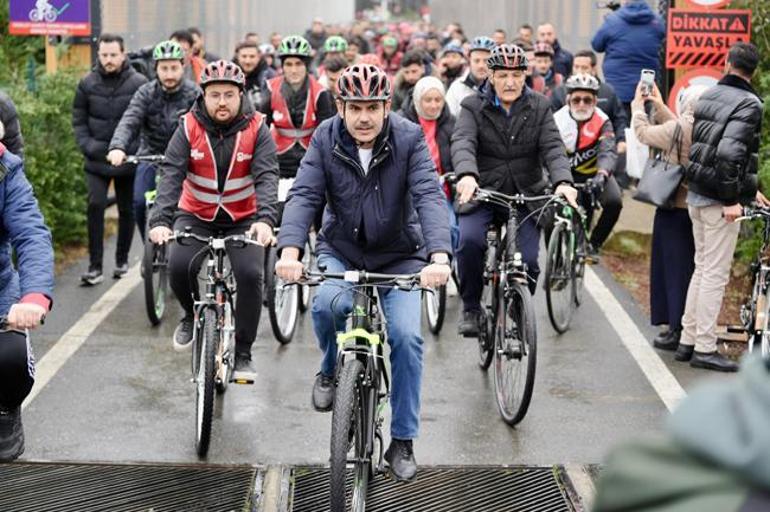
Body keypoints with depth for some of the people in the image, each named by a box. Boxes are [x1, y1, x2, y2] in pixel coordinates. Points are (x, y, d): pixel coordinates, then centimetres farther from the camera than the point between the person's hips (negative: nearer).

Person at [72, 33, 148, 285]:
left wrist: (140, 149, -11)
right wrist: (87, 146, -5)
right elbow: (78, 120, 8)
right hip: (97, 160, 1)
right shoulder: (88, 84, 2)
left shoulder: (139, 83, -5)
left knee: (127, 210, 10)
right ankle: (95, 266, -7)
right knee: (95, 205, -12)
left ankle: (122, 260, 27)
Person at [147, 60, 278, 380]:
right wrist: (160, 220, -35)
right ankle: (193, 315, 11)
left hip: (243, 219, 0)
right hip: (196, 215, 1)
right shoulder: (189, 127, -10)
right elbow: (171, 174, -19)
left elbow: (267, 176, -22)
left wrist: (265, 218, -40)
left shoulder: (256, 129, -11)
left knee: (250, 274, -21)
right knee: (179, 266, -23)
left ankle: (242, 353, -4)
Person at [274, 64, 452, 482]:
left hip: (398, 255, 0)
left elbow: (429, 198, -26)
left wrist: (439, 257, -42)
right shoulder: (326, 139, -10)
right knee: (328, 303, -31)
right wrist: (290, 251, -37)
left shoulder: (409, 139, -15)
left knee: (406, 335, -16)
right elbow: (303, 196, -19)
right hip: (341, 250, 1)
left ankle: (403, 441, 0)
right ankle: (331, 370, 3)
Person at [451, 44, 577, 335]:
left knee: (528, 260, -12)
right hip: (483, 191, -1)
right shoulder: (473, 107, -2)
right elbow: (462, 143, -19)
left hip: (526, 195, 2)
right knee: (469, 240, -28)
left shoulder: (539, 107, 4)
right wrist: (467, 175, -42)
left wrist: (562, 181, -30)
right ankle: (470, 309, -6)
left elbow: (553, 147, -9)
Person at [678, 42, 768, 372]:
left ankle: (688, 341, 22)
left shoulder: (708, 96, 12)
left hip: (696, 193, 8)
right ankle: (705, 349, 3)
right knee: (716, 274, -2)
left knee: (702, 268, 17)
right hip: (719, 198, -8)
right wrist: (732, 199, -19)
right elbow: (730, 152, -25)